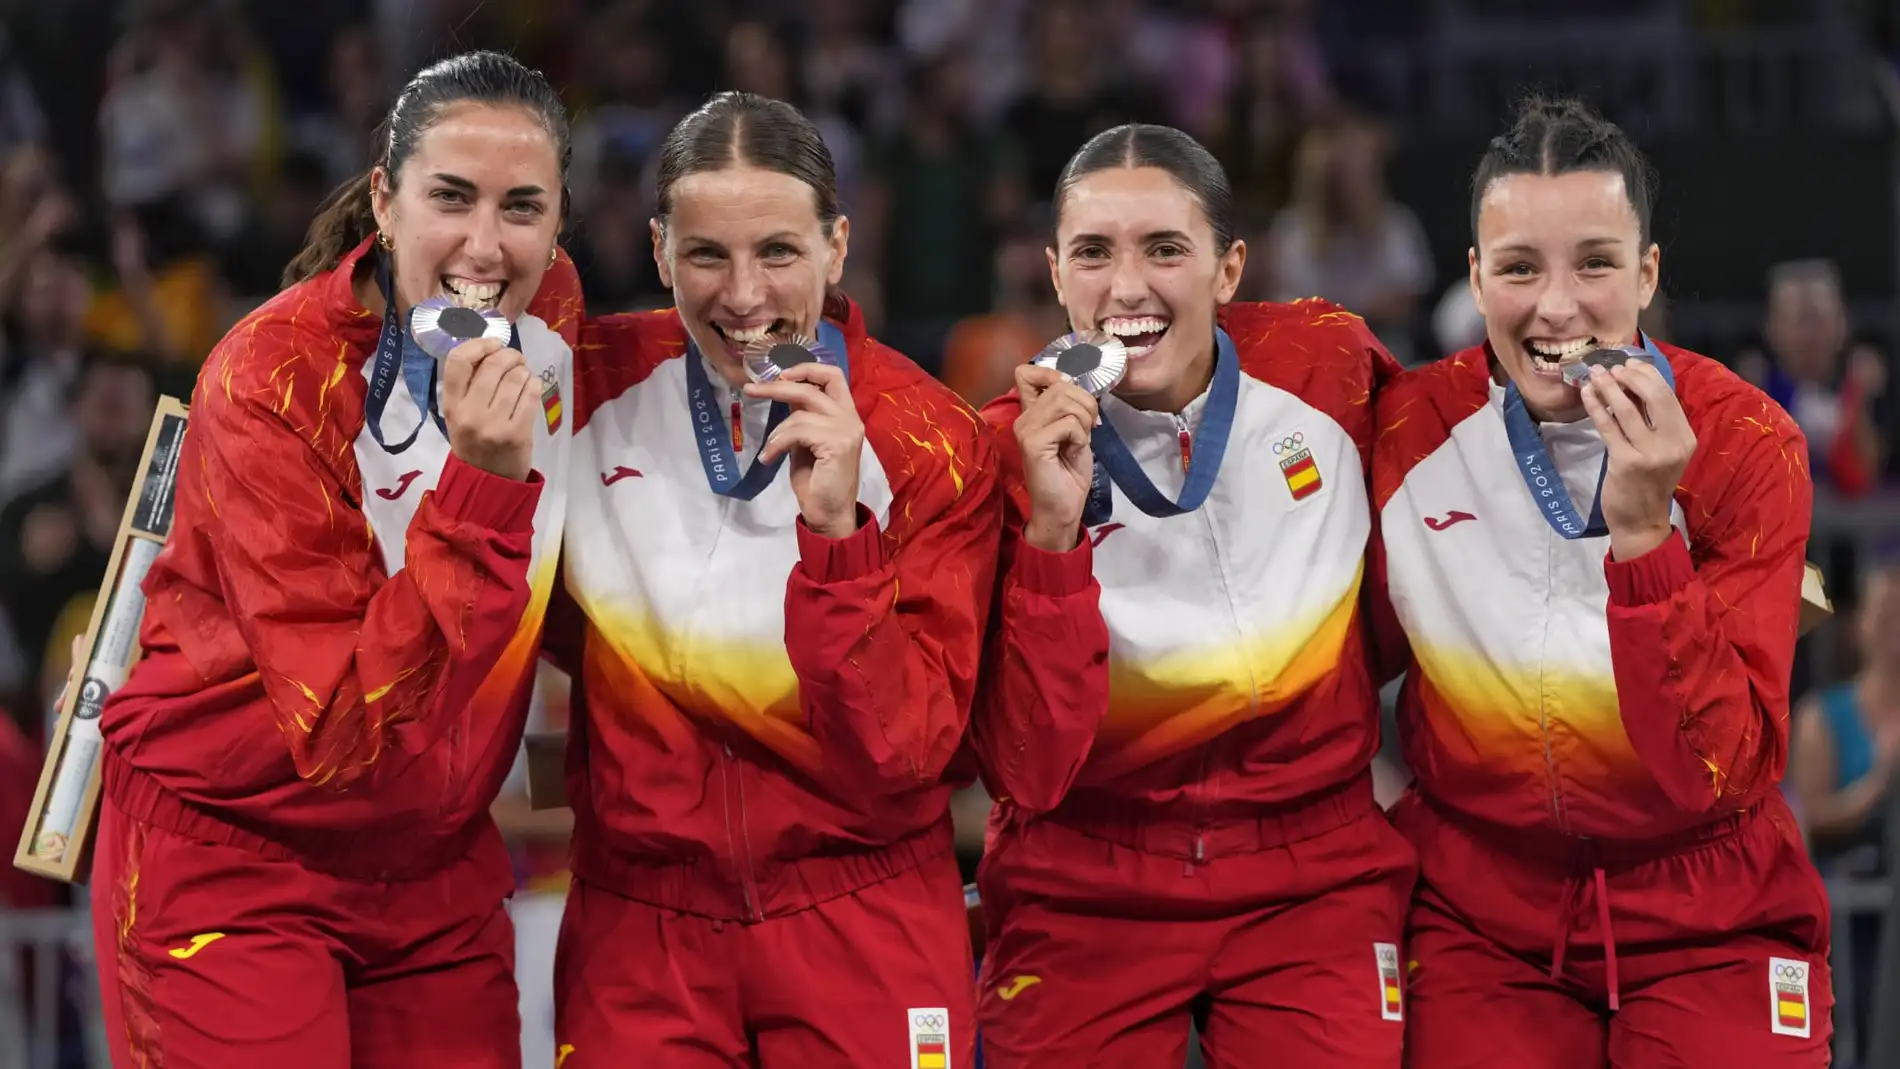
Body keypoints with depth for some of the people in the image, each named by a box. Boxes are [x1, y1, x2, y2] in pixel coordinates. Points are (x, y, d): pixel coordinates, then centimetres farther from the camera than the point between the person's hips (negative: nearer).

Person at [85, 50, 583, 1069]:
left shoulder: (550, 310, -4)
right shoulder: (271, 381, -23)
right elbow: (342, 734, -30)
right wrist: (479, 486, -38)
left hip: (435, 865, 6)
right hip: (228, 860, -6)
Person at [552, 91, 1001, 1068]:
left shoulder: (932, 445, -11)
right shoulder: (596, 383, -4)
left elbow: (895, 764, -17)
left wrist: (837, 528, -26)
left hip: (858, 937, -2)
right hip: (637, 931, 2)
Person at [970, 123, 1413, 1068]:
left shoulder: (1327, 363, -7)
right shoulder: (1011, 454, -11)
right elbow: (1028, 774, -19)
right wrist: (1052, 527, -25)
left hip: (1316, 880, 1)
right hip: (1085, 905, -1)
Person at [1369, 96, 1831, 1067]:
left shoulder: (1748, 446, -14)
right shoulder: (1409, 430, -8)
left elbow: (1722, 771, -21)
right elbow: (1362, 658, 11)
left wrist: (1643, 533, -29)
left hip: (1706, 925, -1)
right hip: (1480, 920, 1)